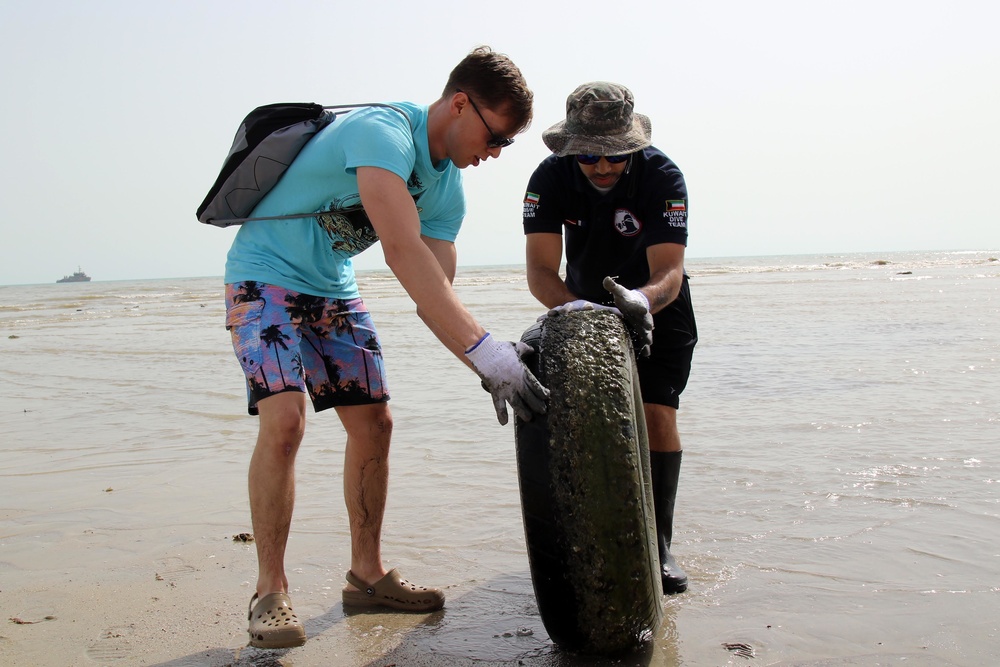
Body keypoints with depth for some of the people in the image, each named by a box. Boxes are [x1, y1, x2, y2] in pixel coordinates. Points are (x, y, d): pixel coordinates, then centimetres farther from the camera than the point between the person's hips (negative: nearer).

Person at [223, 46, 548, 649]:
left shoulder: (447, 186, -1)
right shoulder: (382, 133, -28)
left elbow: (437, 293, -6)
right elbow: (403, 250, -41)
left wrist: (494, 361, -23)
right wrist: (486, 353, -46)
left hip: (333, 290, 8)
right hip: (266, 277, -8)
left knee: (374, 424, 3)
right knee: (285, 419, -22)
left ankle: (367, 575, 17)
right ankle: (271, 593, -9)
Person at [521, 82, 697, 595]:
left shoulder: (662, 177, -29)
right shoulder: (549, 179, -23)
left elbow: (669, 272, -37)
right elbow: (540, 269, -32)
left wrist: (642, 299, -60)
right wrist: (570, 306, -53)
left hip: (655, 307, -2)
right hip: (584, 303, 2)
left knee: (656, 415, -14)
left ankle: (657, 543, -4)